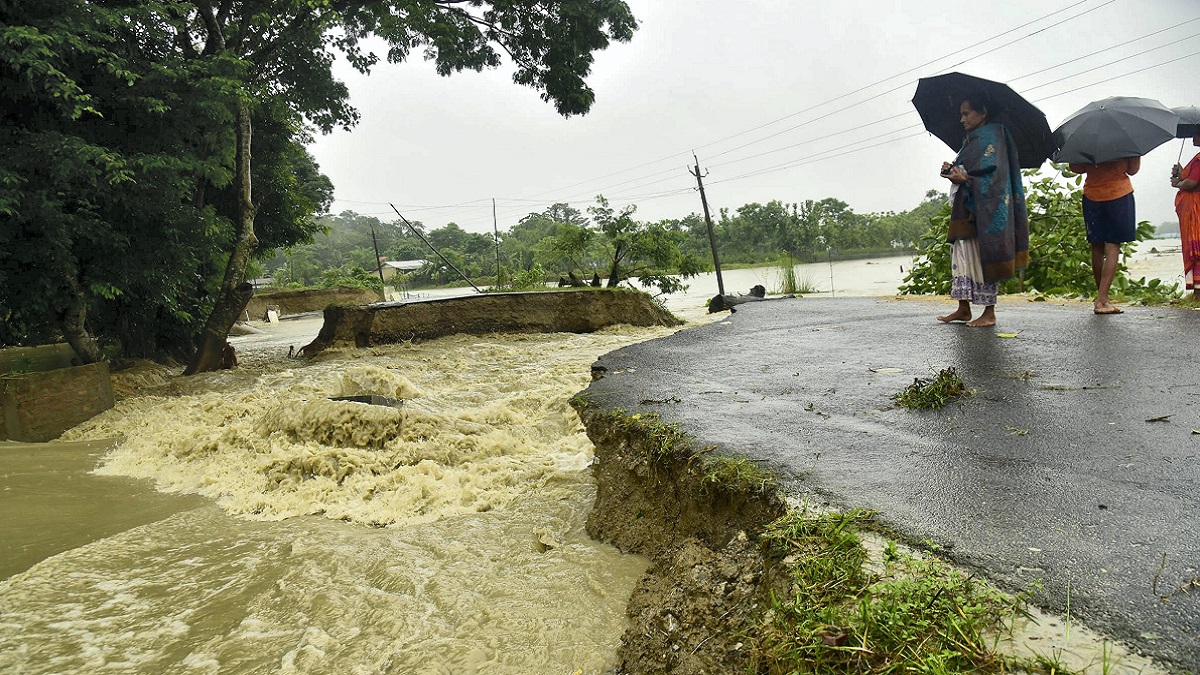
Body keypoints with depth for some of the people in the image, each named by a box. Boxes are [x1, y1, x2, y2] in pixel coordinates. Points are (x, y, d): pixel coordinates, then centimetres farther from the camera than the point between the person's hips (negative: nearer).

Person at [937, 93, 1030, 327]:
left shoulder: (991, 136, -6)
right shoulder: (971, 139, 20)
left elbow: (992, 172, -16)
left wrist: (965, 178, -26)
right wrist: (952, 170, 0)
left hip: (985, 208, -9)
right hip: (965, 207, 9)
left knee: (982, 255, -7)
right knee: (960, 252, 6)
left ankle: (989, 313, -1)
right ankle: (963, 308, 10)